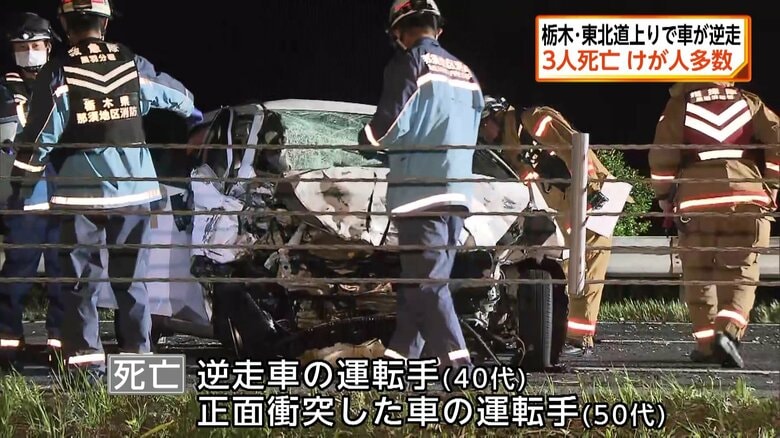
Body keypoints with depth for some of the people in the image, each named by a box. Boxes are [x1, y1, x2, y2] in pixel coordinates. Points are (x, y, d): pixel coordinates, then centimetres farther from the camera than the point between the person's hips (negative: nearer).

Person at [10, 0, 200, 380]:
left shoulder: (58, 73, -7)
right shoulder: (133, 65, 4)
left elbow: (40, 136, -8)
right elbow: (174, 93, 24)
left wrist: (20, 185, 5)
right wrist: (191, 110, 47)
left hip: (83, 191, -3)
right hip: (134, 187, 3)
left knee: (82, 277, 3)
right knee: (131, 276, 13)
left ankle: (86, 360, -1)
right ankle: (137, 354, 15)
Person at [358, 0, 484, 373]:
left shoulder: (410, 64, -6)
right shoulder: (465, 73, 18)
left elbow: (388, 125, -12)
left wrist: (368, 136, 8)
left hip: (419, 192, -8)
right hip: (456, 192, 8)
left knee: (427, 284, -9)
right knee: (418, 282, 13)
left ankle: (457, 364, -19)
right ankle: (398, 358, 16)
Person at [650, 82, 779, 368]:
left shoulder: (679, 105, 9)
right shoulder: (747, 102, 13)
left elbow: (662, 152, -1)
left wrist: (664, 195, 10)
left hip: (696, 199, 0)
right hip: (746, 198, 0)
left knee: (698, 273, 10)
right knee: (739, 271, 0)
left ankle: (707, 344, 9)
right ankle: (729, 330, -23)